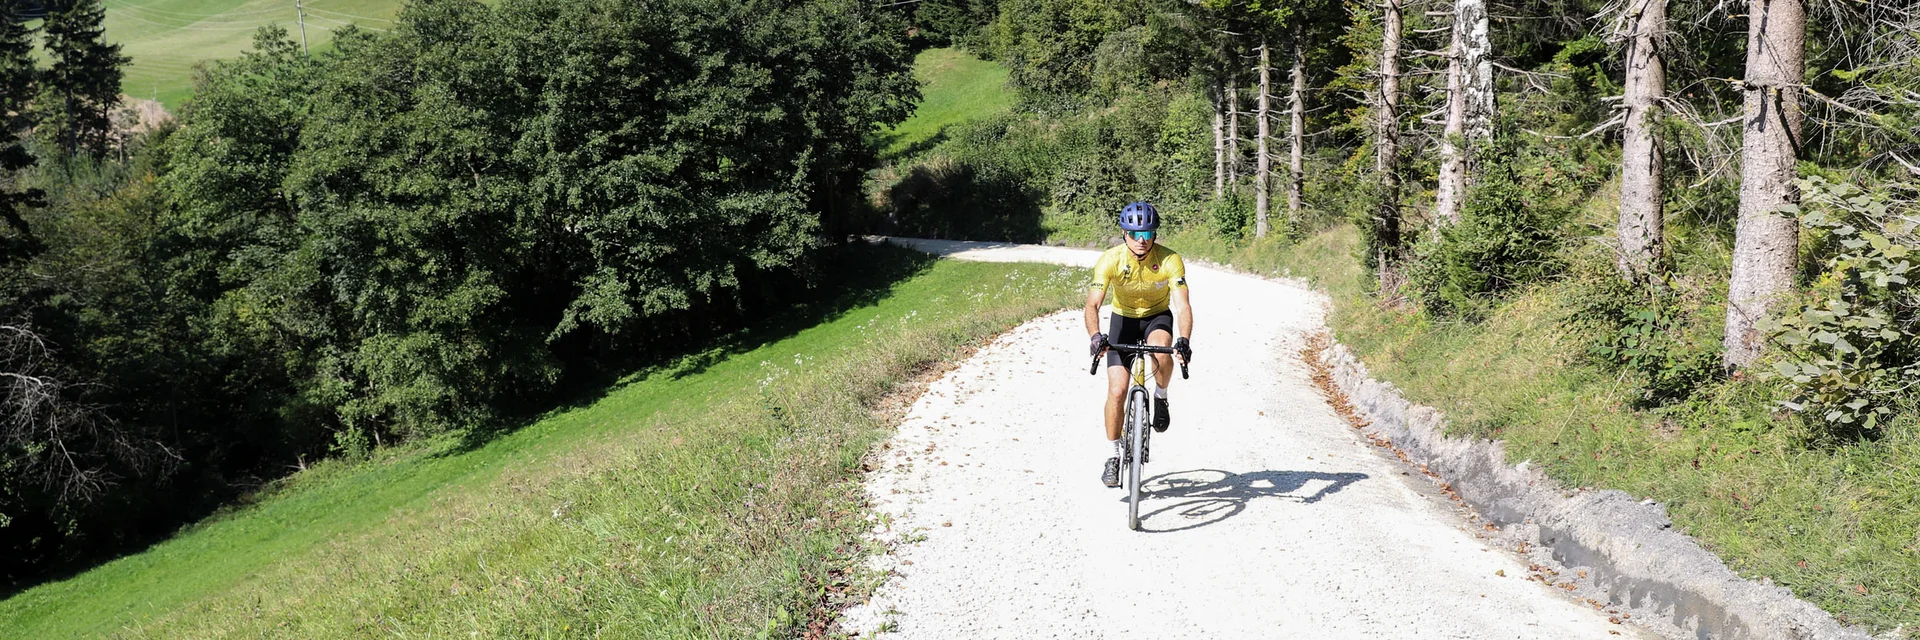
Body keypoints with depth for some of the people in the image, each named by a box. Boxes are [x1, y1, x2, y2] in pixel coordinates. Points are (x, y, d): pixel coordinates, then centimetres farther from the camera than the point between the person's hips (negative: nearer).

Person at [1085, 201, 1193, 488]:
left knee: (1161, 349, -36)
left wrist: (1184, 340, -51)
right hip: (1123, 319, 0)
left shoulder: (1170, 260, -26)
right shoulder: (1110, 260, -25)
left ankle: (1161, 397, -5)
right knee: (1117, 390, -11)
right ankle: (1115, 454, 6)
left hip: (1158, 317, 0)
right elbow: (1092, 304, -32)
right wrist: (1095, 336, -51)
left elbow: (1182, 305, -33)